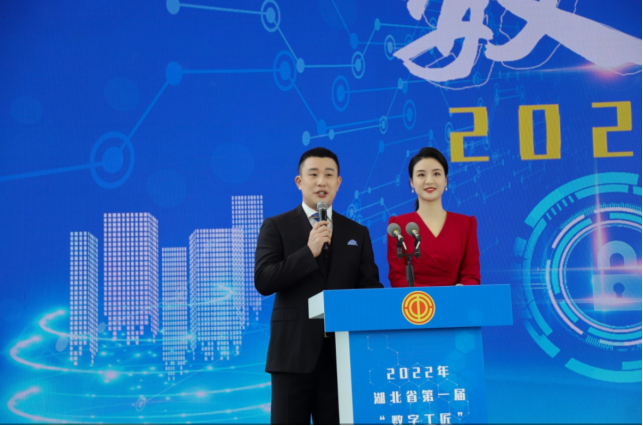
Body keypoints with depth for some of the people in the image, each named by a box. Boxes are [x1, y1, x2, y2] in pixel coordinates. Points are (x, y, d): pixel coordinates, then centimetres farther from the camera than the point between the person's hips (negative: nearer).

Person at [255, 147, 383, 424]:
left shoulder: (357, 233, 13)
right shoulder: (276, 227, 4)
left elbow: (370, 287, 8)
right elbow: (263, 282, -7)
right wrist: (309, 252, -15)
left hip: (342, 352, 3)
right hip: (294, 352, -2)